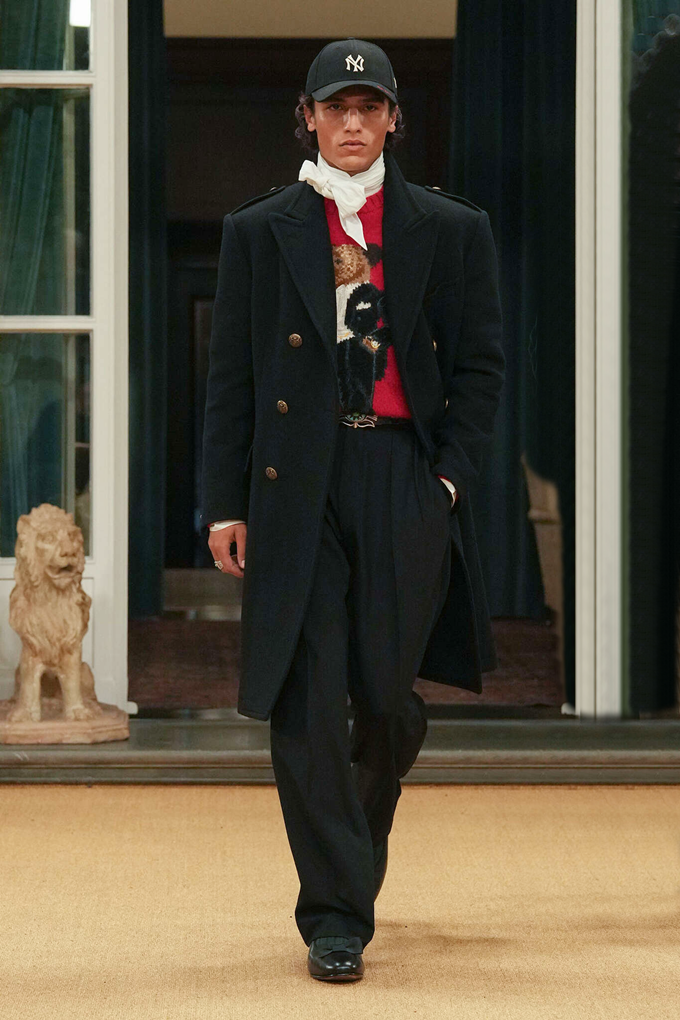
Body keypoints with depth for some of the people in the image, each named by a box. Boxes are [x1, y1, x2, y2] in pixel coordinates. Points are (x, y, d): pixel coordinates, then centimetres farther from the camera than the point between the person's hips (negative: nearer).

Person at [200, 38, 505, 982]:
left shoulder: (452, 231, 10)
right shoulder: (259, 232, 10)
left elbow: (480, 365, 11)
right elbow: (232, 374, 8)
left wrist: (451, 475, -2)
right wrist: (225, 501, 1)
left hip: (405, 481, 0)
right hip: (297, 484, 0)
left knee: (382, 692, -1)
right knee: (306, 700, -6)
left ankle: (360, 838, 32)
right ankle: (336, 914, 0)